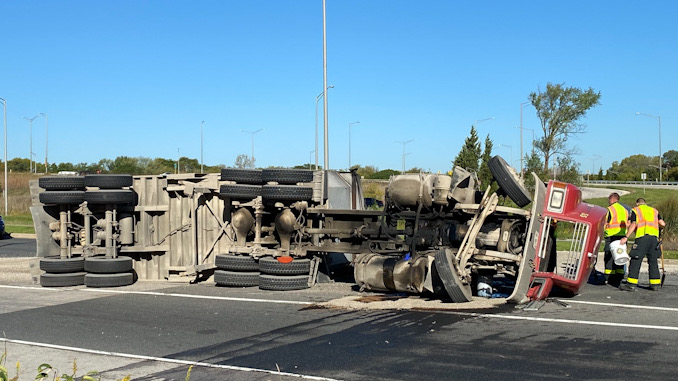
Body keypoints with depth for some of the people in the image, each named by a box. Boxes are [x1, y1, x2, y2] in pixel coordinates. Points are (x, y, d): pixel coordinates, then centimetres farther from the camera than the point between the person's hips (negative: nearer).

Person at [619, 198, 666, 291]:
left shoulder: (635, 210, 12)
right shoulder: (654, 211, 23)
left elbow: (633, 225, -1)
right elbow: (663, 224, 11)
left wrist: (626, 237, -2)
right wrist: (657, 227, 33)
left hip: (642, 236, -4)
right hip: (654, 236, 4)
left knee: (636, 260, -4)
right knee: (653, 261, 12)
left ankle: (631, 284, -7)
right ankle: (655, 284, 12)